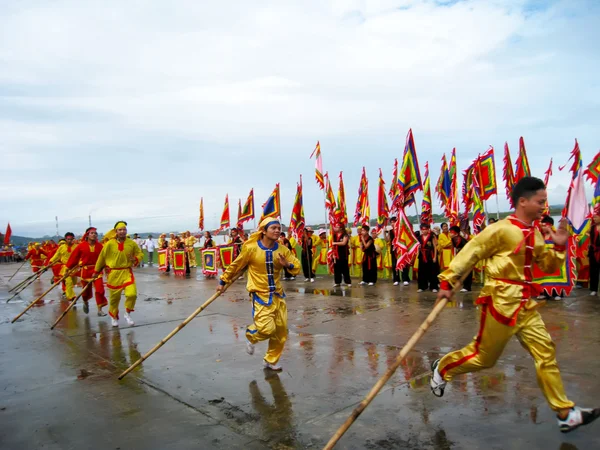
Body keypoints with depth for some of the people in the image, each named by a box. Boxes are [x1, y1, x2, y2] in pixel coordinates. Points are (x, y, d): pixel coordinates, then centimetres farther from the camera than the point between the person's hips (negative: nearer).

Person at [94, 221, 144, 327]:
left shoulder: (132, 243, -1)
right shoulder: (109, 244, -5)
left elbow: (140, 254, 10)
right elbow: (102, 258, 6)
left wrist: (135, 259, -12)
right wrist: (97, 271, 14)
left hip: (127, 272, 1)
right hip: (113, 274, 0)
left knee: (132, 294, -16)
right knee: (114, 298, 10)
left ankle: (127, 314, 10)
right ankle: (114, 317, 35)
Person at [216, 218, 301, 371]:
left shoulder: (283, 250, -4)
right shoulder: (251, 248, -14)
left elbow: (297, 268, 3)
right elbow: (236, 266, -1)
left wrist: (288, 265, -19)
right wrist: (223, 281, 8)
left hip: (278, 294, 5)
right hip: (260, 294, -5)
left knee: (281, 330, 8)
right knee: (267, 328, -16)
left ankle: (271, 361, 29)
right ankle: (251, 336, 20)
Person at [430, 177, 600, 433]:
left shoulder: (535, 234, 9)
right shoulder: (501, 230, -15)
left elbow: (548, 266, 18)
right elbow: (470, 254, -13)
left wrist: (559, 247, 0)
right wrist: (447, 282, -14)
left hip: (525, 305, 7)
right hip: (500, 302, -7)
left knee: (545, 351, 6)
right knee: (483, 357, 5)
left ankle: (565, 414, 16)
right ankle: (442, 369, 29)